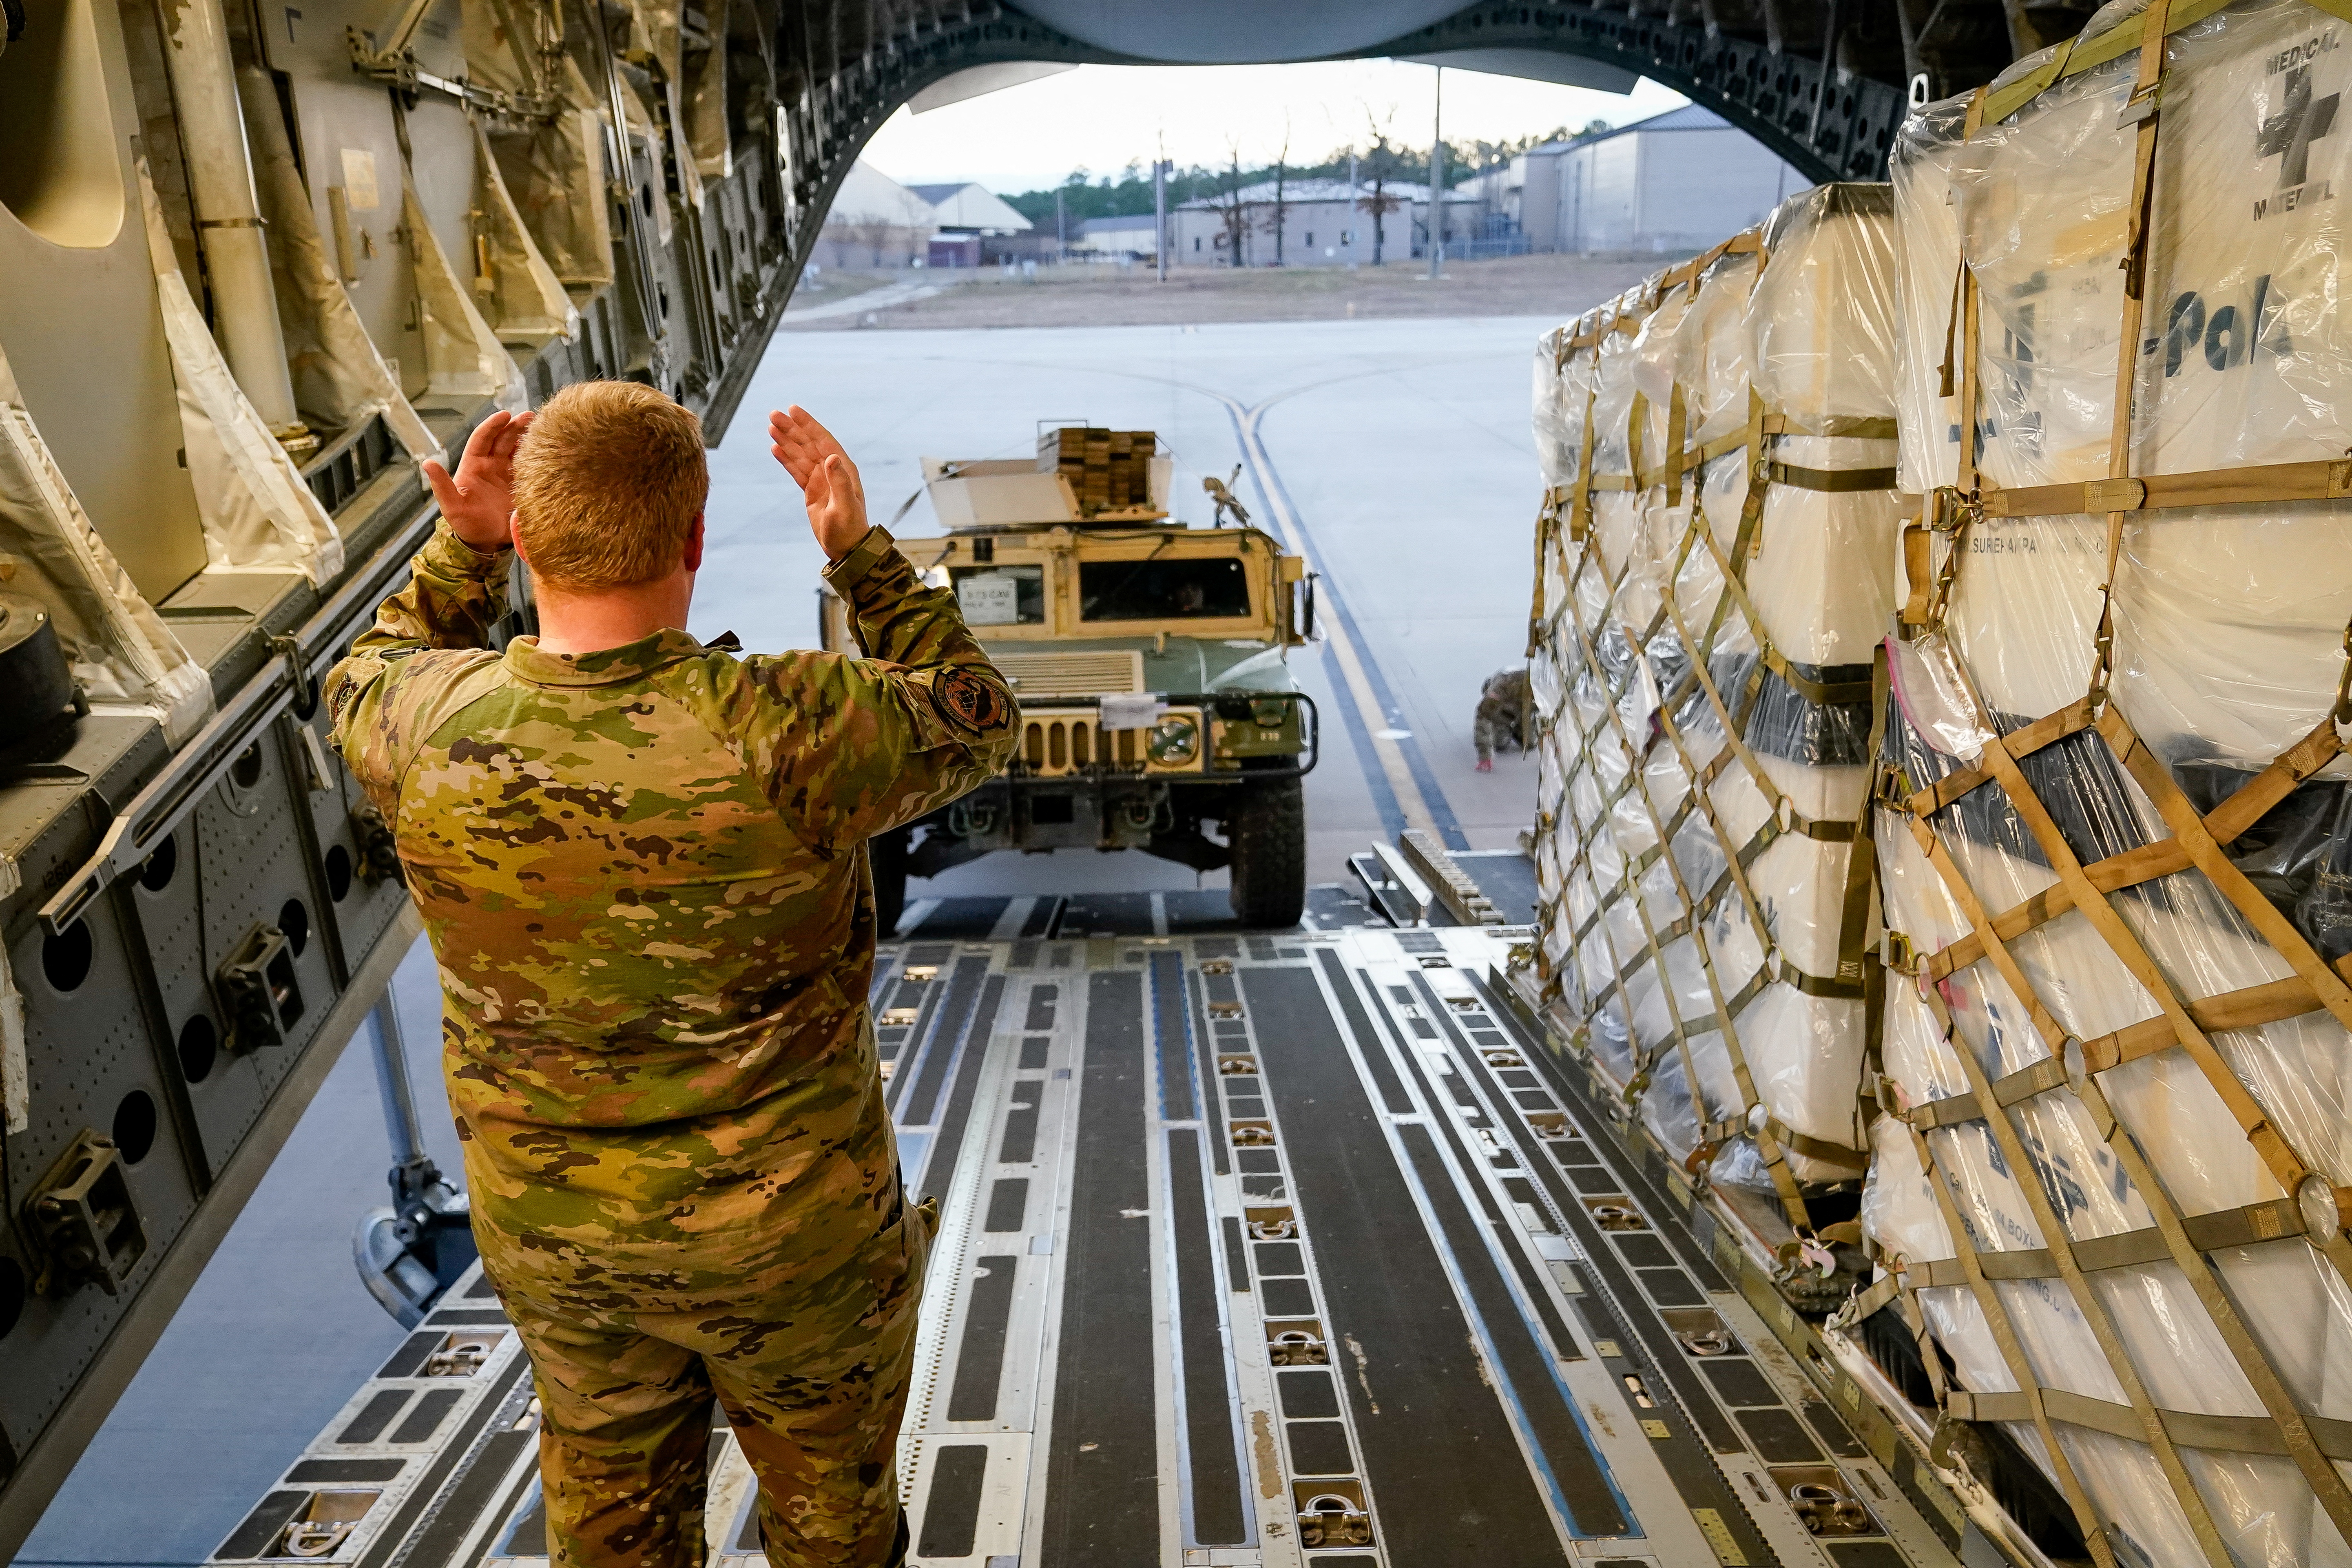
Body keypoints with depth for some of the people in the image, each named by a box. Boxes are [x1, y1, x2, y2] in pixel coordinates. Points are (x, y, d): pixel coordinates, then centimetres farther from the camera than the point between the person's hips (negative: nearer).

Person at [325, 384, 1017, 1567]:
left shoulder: (434, 728, -18)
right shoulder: (785, 733, -30)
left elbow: (362, 690, 9)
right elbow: (975, 723, -9)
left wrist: (462, 547, -1)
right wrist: (859, 550, -10)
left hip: (545, 1233, 4)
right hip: (784, 1226, -3)